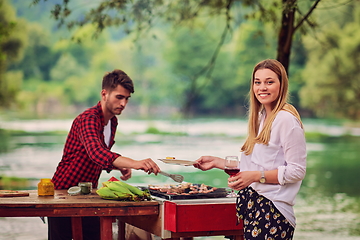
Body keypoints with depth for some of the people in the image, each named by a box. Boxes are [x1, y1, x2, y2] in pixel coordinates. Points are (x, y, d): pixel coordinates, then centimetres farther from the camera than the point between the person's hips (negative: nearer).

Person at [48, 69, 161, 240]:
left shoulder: (113, 122, 8)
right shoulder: (88, 119, -22)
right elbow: (96, 153, -41)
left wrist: (120, 167, -1)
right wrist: (134, 163, -53)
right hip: (63, 191, -8)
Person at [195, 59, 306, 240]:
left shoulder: (286, 119, -10)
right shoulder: (260, 118, 17)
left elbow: (297, 171, -13)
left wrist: (256, 176, -19)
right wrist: (216, 162, 19)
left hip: (272, 210, -8)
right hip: (248, 203, 8)